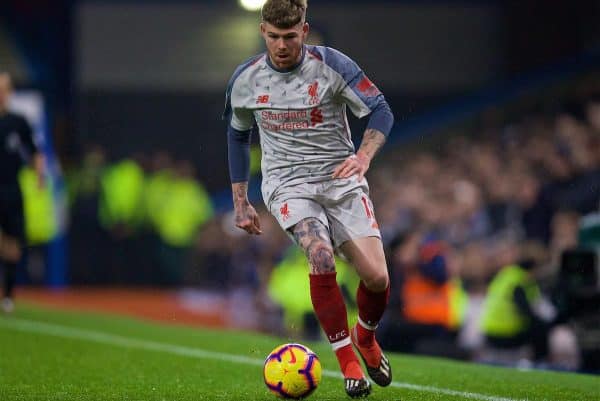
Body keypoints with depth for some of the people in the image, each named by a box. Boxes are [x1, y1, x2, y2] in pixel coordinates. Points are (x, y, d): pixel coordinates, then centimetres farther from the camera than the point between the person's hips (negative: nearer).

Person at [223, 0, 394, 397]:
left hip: (341, 178, 0)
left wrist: (364, 156, -27)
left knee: (377, 277, -13)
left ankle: (366, 336, 24)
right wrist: (240, 202, 16)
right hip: (288, 183, 0)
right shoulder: (246, 79, 0)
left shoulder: (332, 65, -8)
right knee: (321, 254, -30)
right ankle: (347, 360, -15)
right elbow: (237, 136, 17)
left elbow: (381, 111, -7)